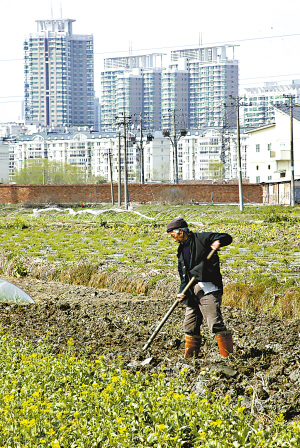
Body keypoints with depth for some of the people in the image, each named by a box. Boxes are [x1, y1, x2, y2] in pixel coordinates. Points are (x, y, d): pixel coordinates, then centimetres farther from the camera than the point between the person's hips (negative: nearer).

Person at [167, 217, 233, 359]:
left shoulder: (202, 238, -2)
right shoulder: (181, 250, 20)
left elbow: (226, 238, -4)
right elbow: (183, 274, 18)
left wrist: (218, 242, -26)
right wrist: (182, 291, 3)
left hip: (208, 289, -8)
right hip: (193, 292, 8)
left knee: (215, 322, -16)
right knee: (190, 324, 11)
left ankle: (227, 354, -14)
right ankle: (190, 356, 21)